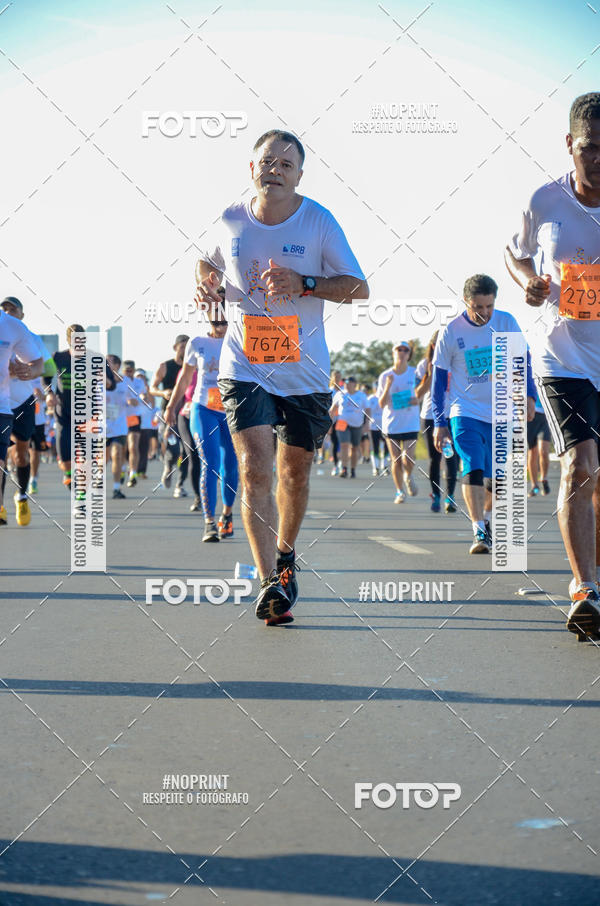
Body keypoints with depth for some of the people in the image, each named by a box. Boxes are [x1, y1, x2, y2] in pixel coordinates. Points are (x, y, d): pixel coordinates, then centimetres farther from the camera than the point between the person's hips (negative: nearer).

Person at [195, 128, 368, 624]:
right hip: (245, 368, 0)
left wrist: (303, 283, -22)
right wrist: (206, 283, -4)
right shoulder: (231, 221, -1)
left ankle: (285, 553, 40)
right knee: (255, 470, -15)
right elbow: (209, 263, 19)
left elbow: (358, 287, -7)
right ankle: (270, 583, -17)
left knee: (295, 472, 13)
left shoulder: (318, 221, -7)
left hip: (305, 373, 0)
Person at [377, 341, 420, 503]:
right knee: (396, 460, 3)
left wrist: (418, 400, -11)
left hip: (410, 424, 0)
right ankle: (399, 492, 20)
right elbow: (382, 404, -3)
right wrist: (388, 386, -18)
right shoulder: (385, 376, -1)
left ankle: (408, 477, 23)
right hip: (391, 423, 1)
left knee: (408, 461, -10)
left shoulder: (415, 373, -1)